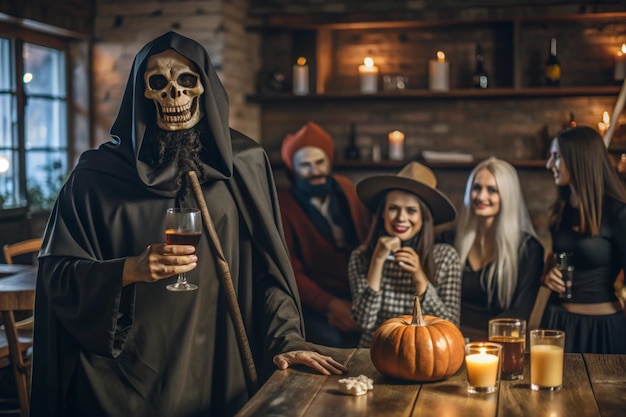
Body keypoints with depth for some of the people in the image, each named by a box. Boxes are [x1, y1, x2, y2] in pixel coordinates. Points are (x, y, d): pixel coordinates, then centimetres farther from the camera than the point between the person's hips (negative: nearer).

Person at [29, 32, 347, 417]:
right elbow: (57, 273, -5)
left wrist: (286, 338, -8)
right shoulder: (98, 173, -3)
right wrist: (130, 270, -21)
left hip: (214, 368, 2)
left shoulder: (244, 164, 1)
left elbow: (266, 267, 3)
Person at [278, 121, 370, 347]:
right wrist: (330, 305, -17)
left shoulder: (346, 190, 12)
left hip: (360, 299, 4)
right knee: (334, 340, -31)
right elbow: (289, 270, -6)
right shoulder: (283, 206, -4)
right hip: (315, 304, -4)